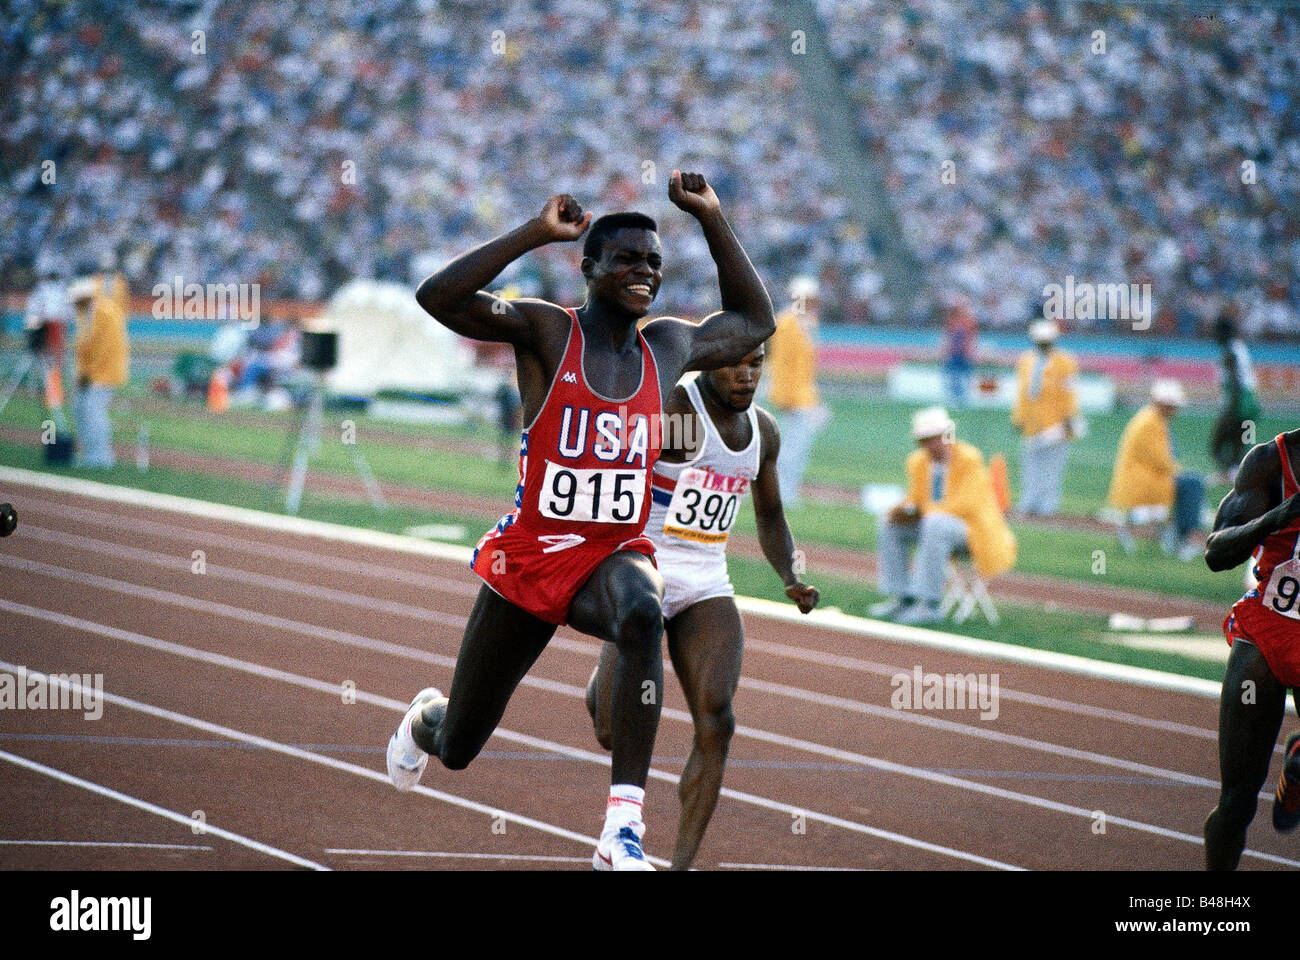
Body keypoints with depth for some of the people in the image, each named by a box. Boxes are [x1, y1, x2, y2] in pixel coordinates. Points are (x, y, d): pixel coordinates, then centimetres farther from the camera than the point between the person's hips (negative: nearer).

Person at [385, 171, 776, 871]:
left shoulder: (668, 348, 5)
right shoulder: (544, 331, -9)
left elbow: (754, 321, 24)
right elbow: (437, 298, -25)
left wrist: (712, 221, 13)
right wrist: (536, 233, -26)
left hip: (616, 554, 2)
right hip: (529, 553, -2)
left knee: (643, 615, -39)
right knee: (458, 749, 12)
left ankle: (623, 833, -41)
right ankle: (426, 718, 57)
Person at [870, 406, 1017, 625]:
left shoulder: (969, 459, -17)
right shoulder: (918, 461, 4)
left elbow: (966, 504, -25)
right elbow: (916, 500, 14)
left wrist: (920, 513, -24)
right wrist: (904, 510, -11)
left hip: (973, 529, -8)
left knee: (934, 525, -36)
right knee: (888, 526, -4)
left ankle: (928, 605, -34)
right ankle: (902, 599, -3)